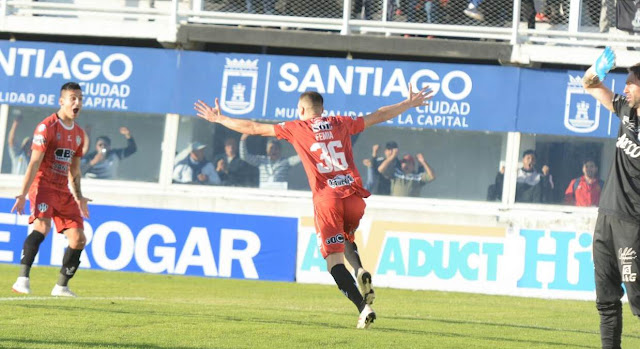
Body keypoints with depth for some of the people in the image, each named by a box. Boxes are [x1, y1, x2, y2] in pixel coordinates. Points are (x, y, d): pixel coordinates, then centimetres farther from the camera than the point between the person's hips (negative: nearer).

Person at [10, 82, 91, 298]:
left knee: (78, 239, 2)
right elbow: (34, 163, -14)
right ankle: (23, 278, -37)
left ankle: (61, 286, 15)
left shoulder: (78, 133, 14)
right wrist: (23, 194, -20)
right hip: (43, 185, -8)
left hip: (63, 191, 8)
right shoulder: (47, 127, -9)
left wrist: (78, 197, 25)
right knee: (42, 226, -31)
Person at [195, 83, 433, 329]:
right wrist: (410, 104, 42)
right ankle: (360, 272, -1)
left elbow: (253, 128, 15)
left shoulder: (295, 129, 10)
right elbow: (379, 116, 28)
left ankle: (363, 307, -20)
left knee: (334, 259, -3)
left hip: (326, 199, -4)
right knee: (346, 238, 30)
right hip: (354, 196, 4)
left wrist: (218, 119, 27)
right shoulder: (342, 124, 18)